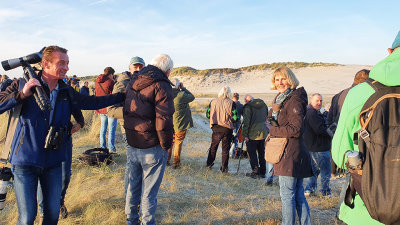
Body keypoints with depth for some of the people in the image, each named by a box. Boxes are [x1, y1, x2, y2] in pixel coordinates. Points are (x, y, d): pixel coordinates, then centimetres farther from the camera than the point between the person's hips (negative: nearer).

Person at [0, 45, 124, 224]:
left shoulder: (67, 93, 5)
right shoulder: (23, 84, -5)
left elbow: (93, 102, 12)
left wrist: (123, 96, 11)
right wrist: (22, 95, -24)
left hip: (53, 162, 4)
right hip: (25, 162, -4)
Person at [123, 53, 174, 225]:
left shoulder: (132, 84, 9)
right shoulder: (161, 85, -16)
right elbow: (163, 121, -23)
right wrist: (166, 145, -12)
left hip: (132, 145, 7)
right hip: (152, 148, -7)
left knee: (133, 185, 21)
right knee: (149, 191, 7)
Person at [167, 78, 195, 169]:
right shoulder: (181, 95, -22)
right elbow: (192, 97, -5)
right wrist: (183, 88, -1)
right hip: (180, 124, -5)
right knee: (178, 143, 8)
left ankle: (166, 160, 28)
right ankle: (176, 163, 15)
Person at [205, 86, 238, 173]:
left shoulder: (213, 102, -4)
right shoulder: (231, 103, -11)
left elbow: (208, 115, 2)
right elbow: (235, 118, -10)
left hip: (215, 128, 2)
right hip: (227, 129, -2)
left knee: (213, 146, 21)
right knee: (225, 149, 8)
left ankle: (209, 164, 29)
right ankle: (224, 168, 14)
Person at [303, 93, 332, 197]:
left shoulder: (308, 111, 15)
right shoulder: (312, 113, -19)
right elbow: (319, 129, -25)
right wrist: (331, 134, -10)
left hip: (312, 146, 11)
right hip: (319, 148, -11)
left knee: (315, 169, 19)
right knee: (326, 170, 2)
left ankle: (309, 189, 20)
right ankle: (325, 192, 12)